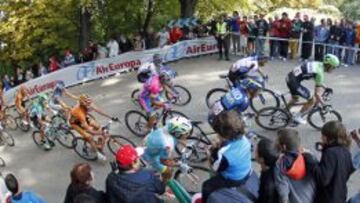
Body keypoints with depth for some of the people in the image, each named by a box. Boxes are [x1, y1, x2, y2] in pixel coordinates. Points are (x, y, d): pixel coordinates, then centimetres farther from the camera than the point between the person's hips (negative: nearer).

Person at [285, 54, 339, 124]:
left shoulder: (319, 64, 10)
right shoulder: (320, 73, -16)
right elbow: (317, 93, -17)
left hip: (290, 77, 10)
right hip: (294, 81, -10)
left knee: (295, 99, 31)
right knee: (312, 100, 0)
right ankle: (298, 117, 13)